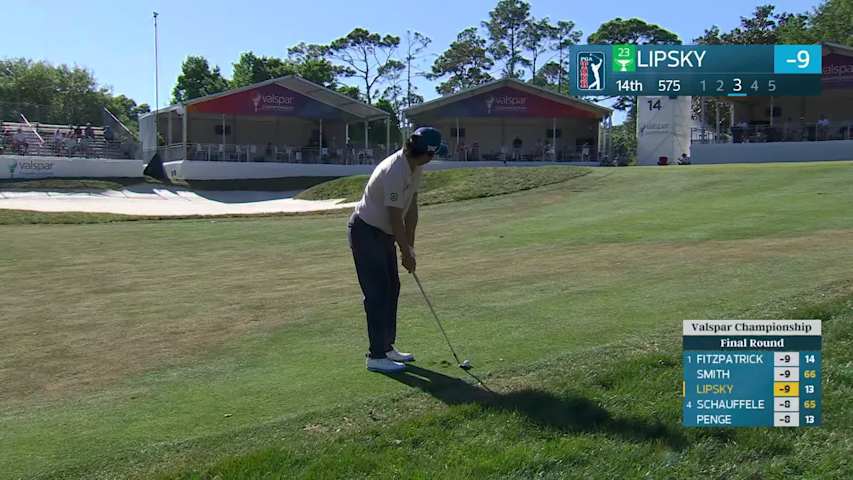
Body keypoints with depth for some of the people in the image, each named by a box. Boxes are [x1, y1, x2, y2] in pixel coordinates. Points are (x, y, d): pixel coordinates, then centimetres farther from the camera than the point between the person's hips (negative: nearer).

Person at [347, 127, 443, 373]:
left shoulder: (414, 167, 0)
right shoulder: (395, 172, -29)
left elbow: (411, 209, 5)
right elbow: (395, 219, -23)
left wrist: (409, 246, 5)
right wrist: (406, 253, -13)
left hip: (383, 232, 10)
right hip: (366, 231, -10)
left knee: (391, 289, 13)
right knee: (377, 293, -7)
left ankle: (387, 346, 23)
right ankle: (376, 356, 0)